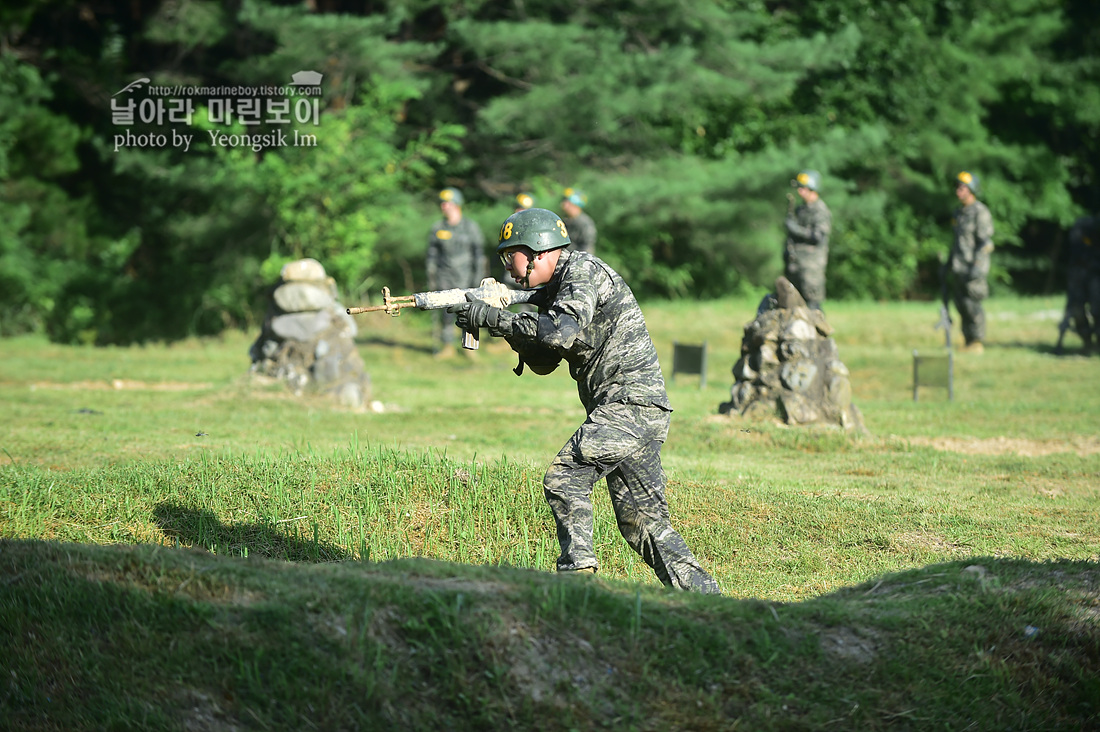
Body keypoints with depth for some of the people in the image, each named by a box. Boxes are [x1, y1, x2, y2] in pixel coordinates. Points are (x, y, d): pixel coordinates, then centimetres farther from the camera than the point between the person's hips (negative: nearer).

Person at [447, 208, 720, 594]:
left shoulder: (582, 270, -9)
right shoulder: (554, 289, 20)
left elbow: (563, 333, -25)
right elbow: (544, 361, 22)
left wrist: (494, 318, -19)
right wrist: (506, 327, 4)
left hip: (629, 403, -10)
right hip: (626, 409, 10)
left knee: (565, 478, -17)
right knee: (643, 520, 9)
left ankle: (579, 573, -18)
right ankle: (701, 596, 10)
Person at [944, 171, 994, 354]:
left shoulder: (980, 212, -10)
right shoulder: (959, 212, 16)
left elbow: (986, 242, -15)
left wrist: (977, 266, -23)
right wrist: (948, 263, 21)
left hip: (973, 266, -8)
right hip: (959, 267, 8)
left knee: (972, 305, -9)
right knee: (961, 305, 6)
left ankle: (977, 342, -5)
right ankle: (968, 342, 11)